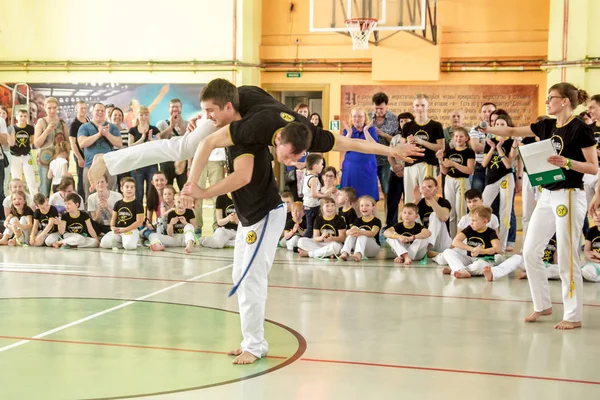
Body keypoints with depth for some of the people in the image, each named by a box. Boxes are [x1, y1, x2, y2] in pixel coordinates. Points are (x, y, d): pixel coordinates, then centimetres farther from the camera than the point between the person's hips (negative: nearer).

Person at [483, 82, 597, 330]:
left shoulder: (580, 129, -12)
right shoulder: (547, 126, 8)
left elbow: (594, 168, -12)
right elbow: (513, 131, 11)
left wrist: (567, 162, -25)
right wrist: (487, 130, -1)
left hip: (570, 197, -8)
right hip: (547, 196, 8)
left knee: (567, 258, -4)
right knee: (530, 251, 7)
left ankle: (574, 316, 8)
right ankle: (543, 305, 22)